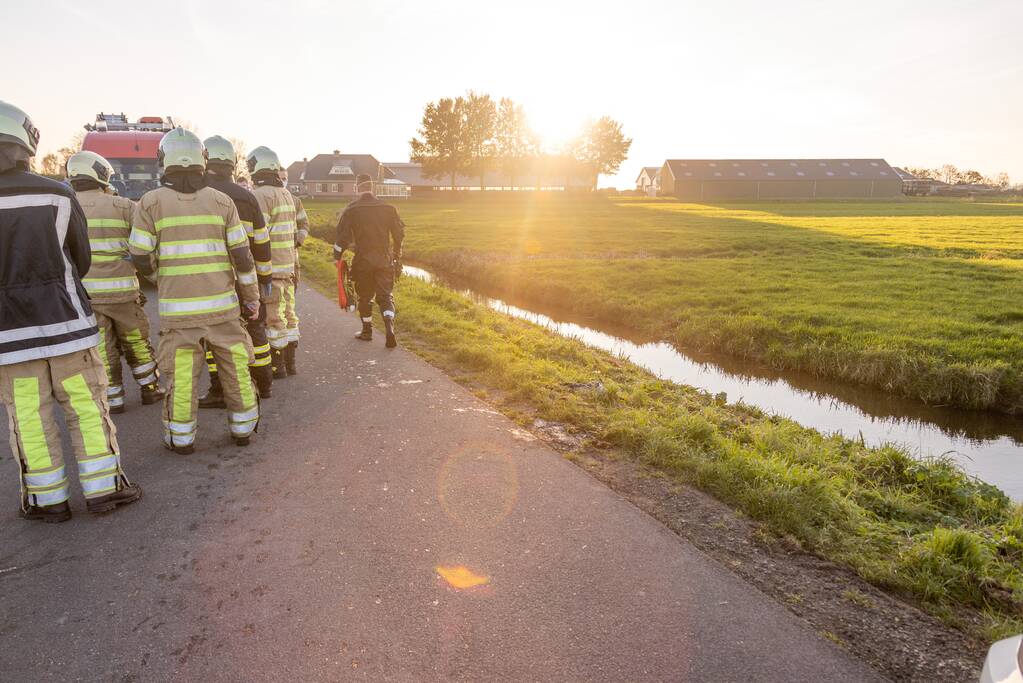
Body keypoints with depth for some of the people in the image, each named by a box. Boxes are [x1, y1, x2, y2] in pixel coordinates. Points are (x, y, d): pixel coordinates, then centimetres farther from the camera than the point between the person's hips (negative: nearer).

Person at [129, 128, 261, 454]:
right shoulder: (221, 201, -1)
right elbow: (242, 255, -2)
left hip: (177, 306, -1)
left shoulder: (151, 203, -3)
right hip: (221, 303, 1)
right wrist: (251, 296, 8)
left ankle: (181, 438, 19)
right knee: (235, 368, 12)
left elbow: (141, 257, -2)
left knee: (182, 375, 8)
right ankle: (242, 428, 23)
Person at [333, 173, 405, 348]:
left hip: (362, 261, -1)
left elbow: (342, 235, -4)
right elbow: (399, 233, 6)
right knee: (385, 296, 5)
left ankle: (367, 331, 23)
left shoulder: (351, 210, -4)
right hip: (385, 260, 1)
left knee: (365, 297, 14)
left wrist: (337, 256, 7)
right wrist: (397, 254, 19)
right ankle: (390, 328, -14)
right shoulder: (387, 208, 1)